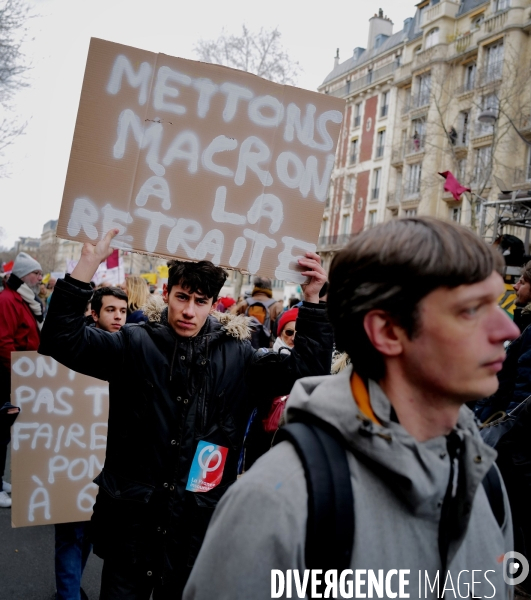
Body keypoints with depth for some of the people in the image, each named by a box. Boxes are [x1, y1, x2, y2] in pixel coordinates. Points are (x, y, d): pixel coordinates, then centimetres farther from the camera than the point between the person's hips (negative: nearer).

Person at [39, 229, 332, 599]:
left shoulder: (237, 356, -1)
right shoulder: (135, 344, -5)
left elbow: (307, 368, -2)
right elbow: (63, 340, -14)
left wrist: (312, 298, -12)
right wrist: (88, 264, -25)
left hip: (198, 519, 1)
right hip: (132, 513, -1)